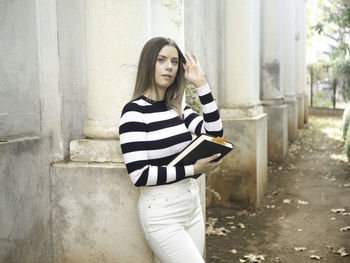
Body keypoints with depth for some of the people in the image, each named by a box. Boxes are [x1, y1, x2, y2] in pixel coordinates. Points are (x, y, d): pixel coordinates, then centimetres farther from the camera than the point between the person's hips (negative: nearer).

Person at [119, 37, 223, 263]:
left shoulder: (178, 107, 8)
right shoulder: (134, 111, -13)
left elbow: (214, 133, -2)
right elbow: (139, 175, -18)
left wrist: (201, 84, -5)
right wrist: (193, 169, -16)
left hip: (191, 203, 7)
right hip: (162, 212, -7)